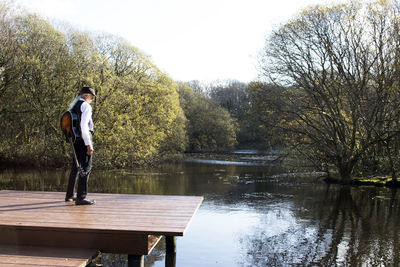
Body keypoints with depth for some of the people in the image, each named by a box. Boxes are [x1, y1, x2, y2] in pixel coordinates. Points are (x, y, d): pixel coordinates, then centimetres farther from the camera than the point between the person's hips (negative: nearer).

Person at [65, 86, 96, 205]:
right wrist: (88, 144, -21)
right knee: (86, 167, -7)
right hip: (84, 138, -9)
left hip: (75, 140, 9)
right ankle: (81, 197, -9)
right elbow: (83, 125, -20)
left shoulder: (73, 105, 18)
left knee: (75, 167, 17)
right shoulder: (86, 106, -9)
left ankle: (70, 195, 26)